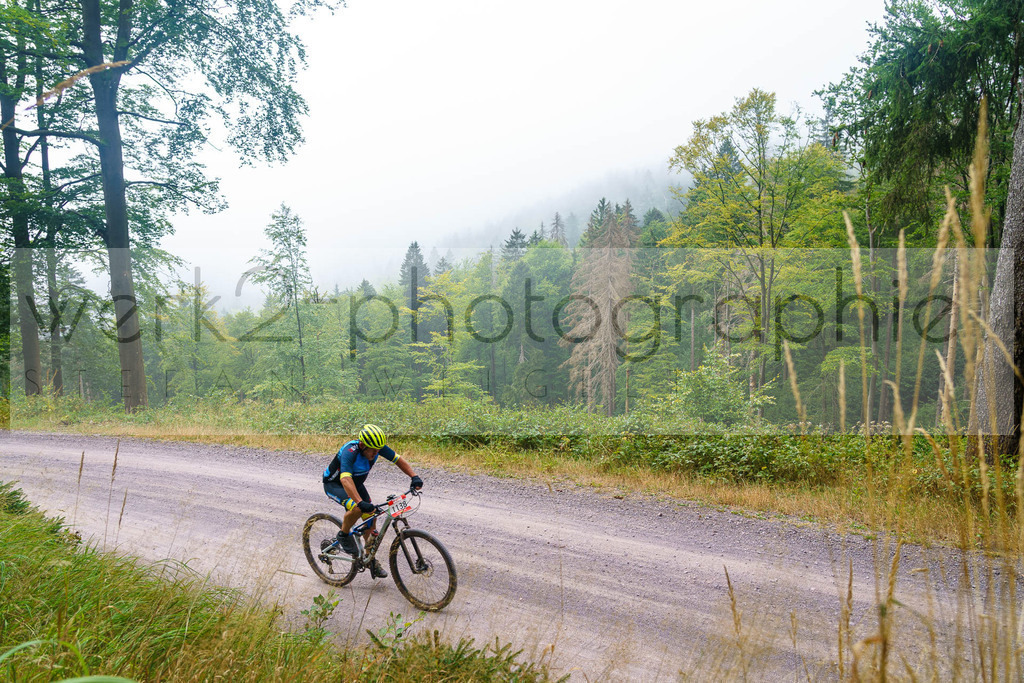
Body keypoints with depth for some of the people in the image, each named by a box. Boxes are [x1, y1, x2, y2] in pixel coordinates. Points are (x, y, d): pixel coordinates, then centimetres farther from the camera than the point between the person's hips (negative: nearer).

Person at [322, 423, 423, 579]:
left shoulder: (377, 447, -21)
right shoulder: (349, 452, -39)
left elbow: (399, 460, -13)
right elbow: (345, 480, -52)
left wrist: (414, 477, -28)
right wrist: (360, 502, -65)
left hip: (356, 484, 6)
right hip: (334, 484, -6)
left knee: (370, 519, -2)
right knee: (357, 508, -33)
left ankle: (371, 559, 15)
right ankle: (343, 534, -4)